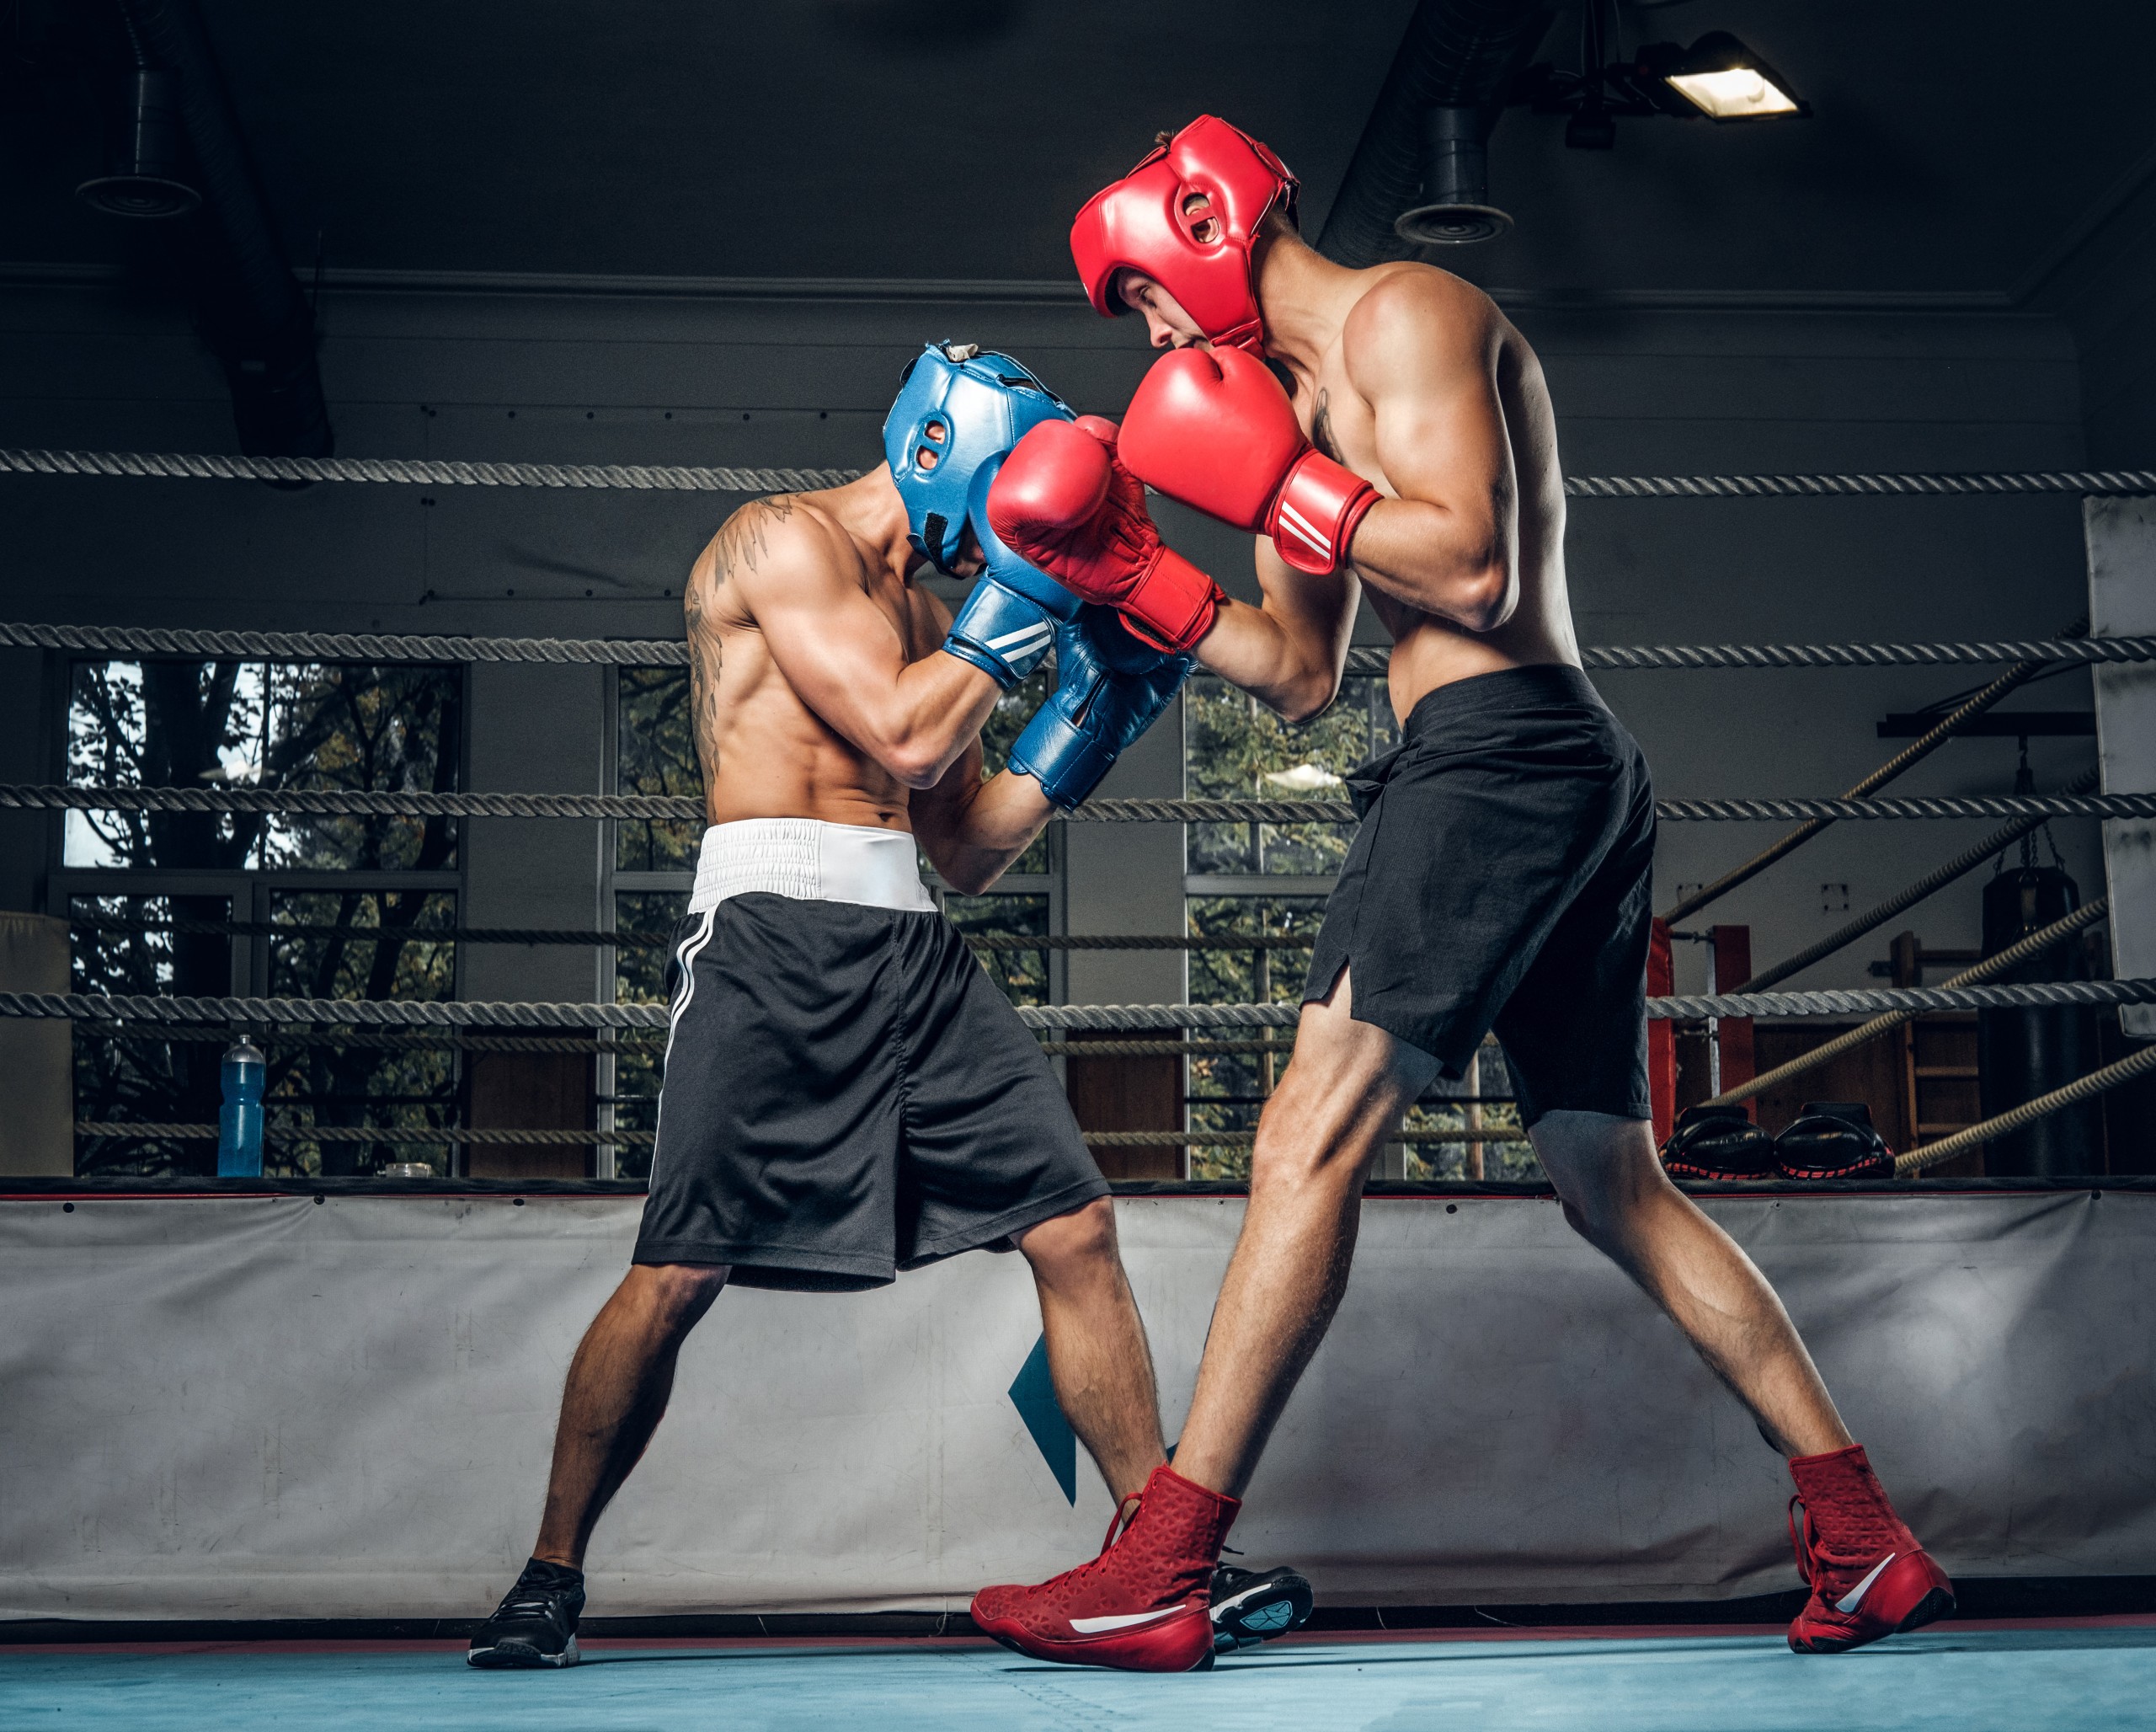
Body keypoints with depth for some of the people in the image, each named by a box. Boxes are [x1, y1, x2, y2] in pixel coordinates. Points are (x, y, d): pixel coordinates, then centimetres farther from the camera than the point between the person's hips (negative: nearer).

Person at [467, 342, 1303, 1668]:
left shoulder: (921, 612, 24)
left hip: (917, 954, 8)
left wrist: (1092, 714, 15)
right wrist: (1019, 598, -3)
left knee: (1077, 1229, -1)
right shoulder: (785, 540, -1)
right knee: (680, 1274, -9)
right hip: (777, 932, -7)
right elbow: (902, 738, -13)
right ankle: (553, 1574, 7)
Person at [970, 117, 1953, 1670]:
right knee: (1619, 1189, 10)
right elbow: (1302, 676, 25)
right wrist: (1136, 578, 15)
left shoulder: (1407, 315, -3)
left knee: (1311, 1139, -14)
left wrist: (1268, 481, -10)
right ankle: (1870, 1545, 12)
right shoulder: (1310, 403, 26)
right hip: (1574, 781, 11)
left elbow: (1473, 569, -15)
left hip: (1500, 752, -11)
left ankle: (1164, 1565, -15)